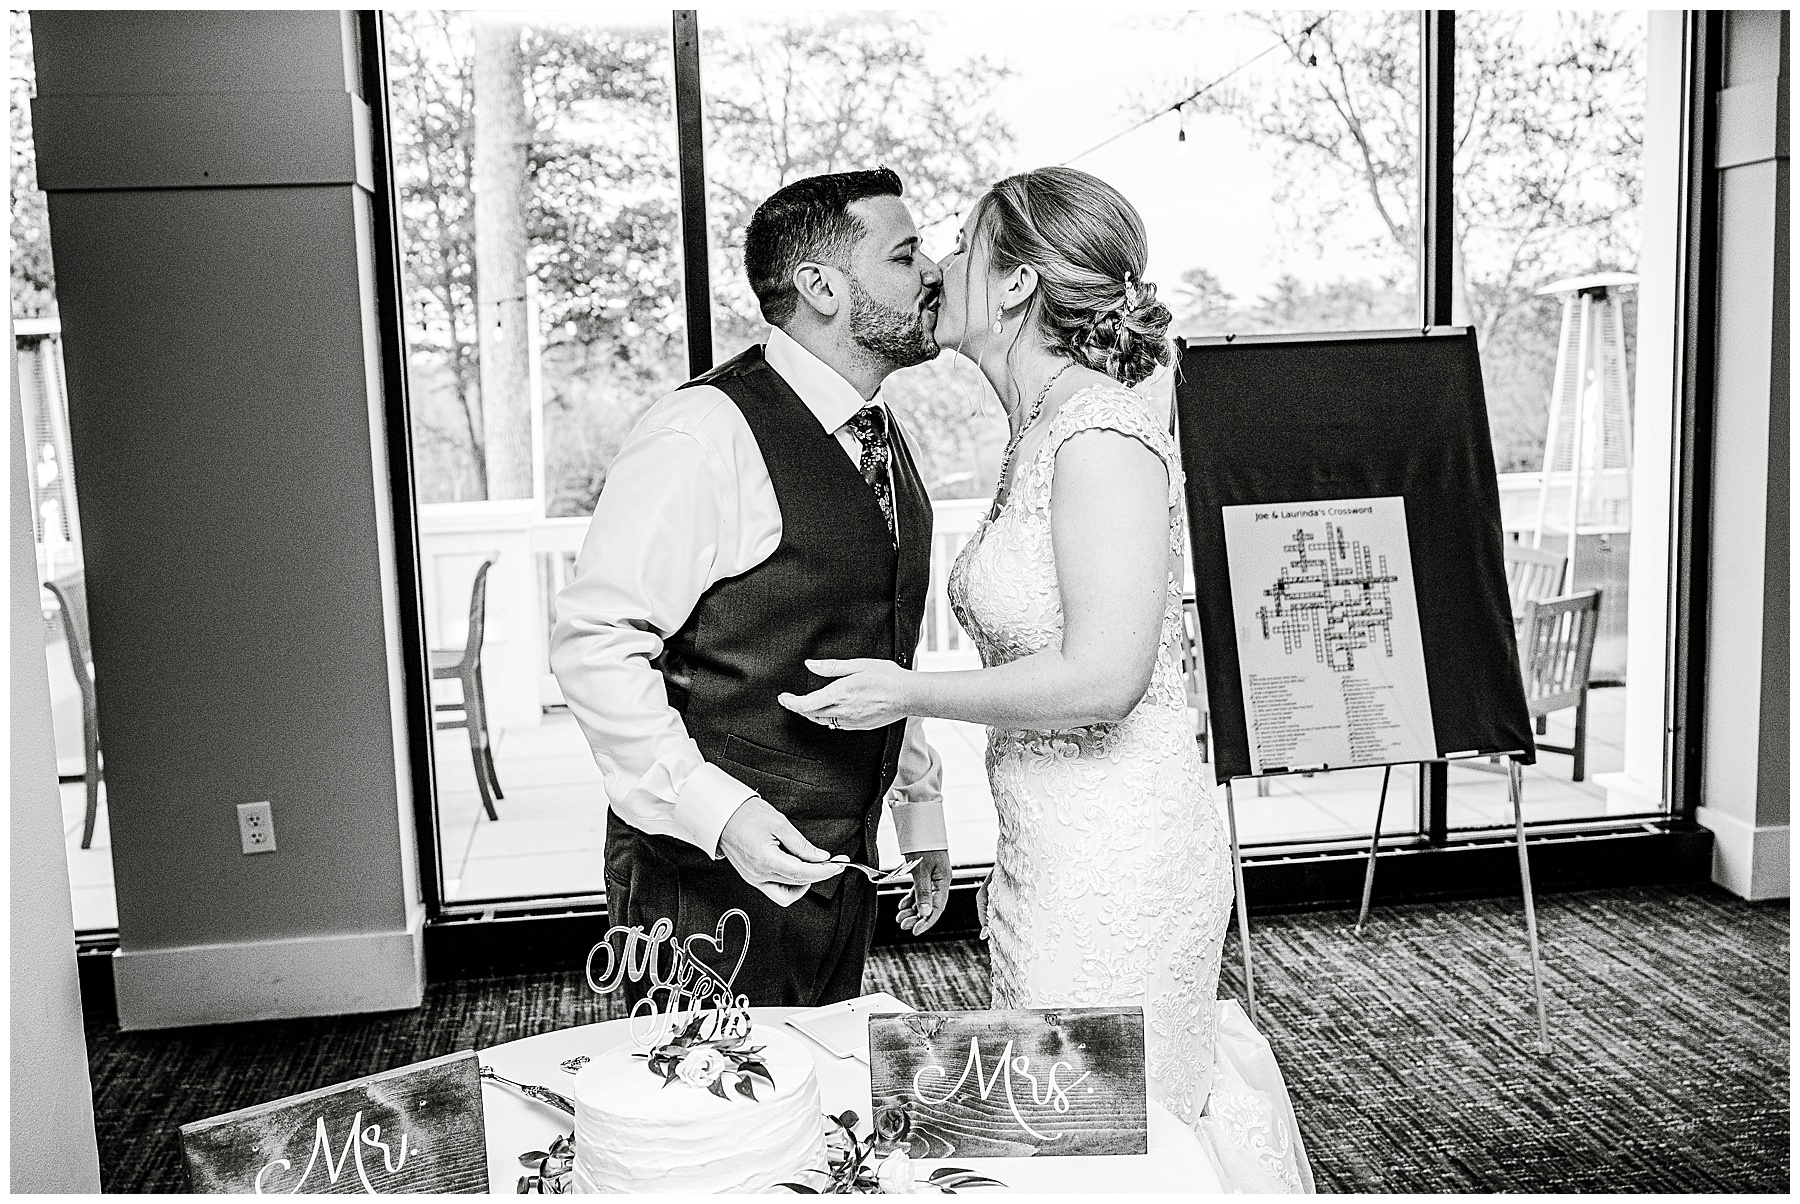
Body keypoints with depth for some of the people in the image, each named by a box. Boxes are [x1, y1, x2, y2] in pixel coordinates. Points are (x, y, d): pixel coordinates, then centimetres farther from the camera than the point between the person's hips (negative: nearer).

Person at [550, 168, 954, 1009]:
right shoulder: (707, 436, -19)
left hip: (837, 865, 8)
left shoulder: (884, 443, 11)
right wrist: (714, 809, -27)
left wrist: (919, 810, 17)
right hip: (710, 871, -8)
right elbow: (592, 641, -21)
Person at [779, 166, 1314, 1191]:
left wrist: (911, 694, -14)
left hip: (1117, 862, -9)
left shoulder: (1102, 434, -19)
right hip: (1053, 854, 9)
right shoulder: (1043, 432, 10)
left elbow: (1101, 678, -24)